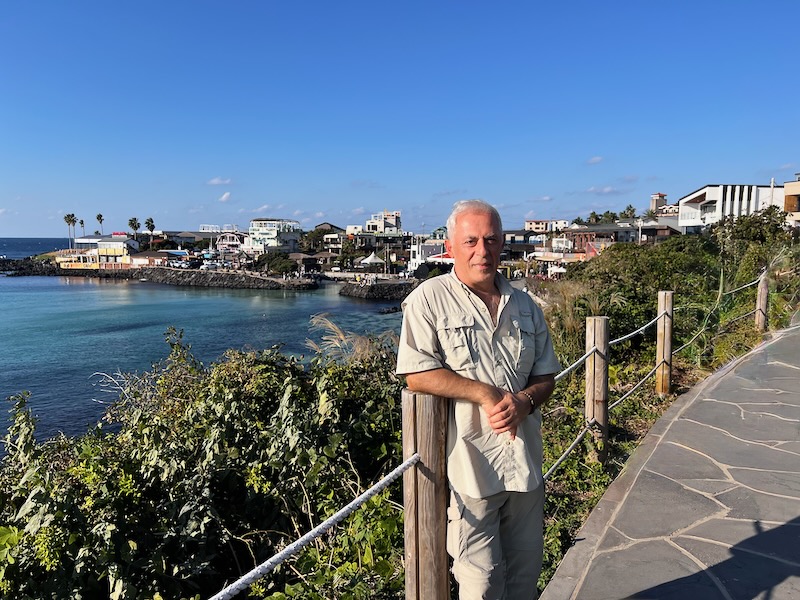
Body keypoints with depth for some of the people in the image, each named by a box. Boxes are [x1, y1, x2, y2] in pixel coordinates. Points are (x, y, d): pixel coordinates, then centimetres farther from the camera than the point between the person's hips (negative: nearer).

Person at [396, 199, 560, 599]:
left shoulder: (525, 306, 10)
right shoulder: (429, 299, -8)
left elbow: (546, 375, 13)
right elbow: (416, 375, -16)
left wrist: (524, 401, -10)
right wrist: (487, 394, -18)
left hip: (525, 464, 6)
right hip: (469, 465, -5)